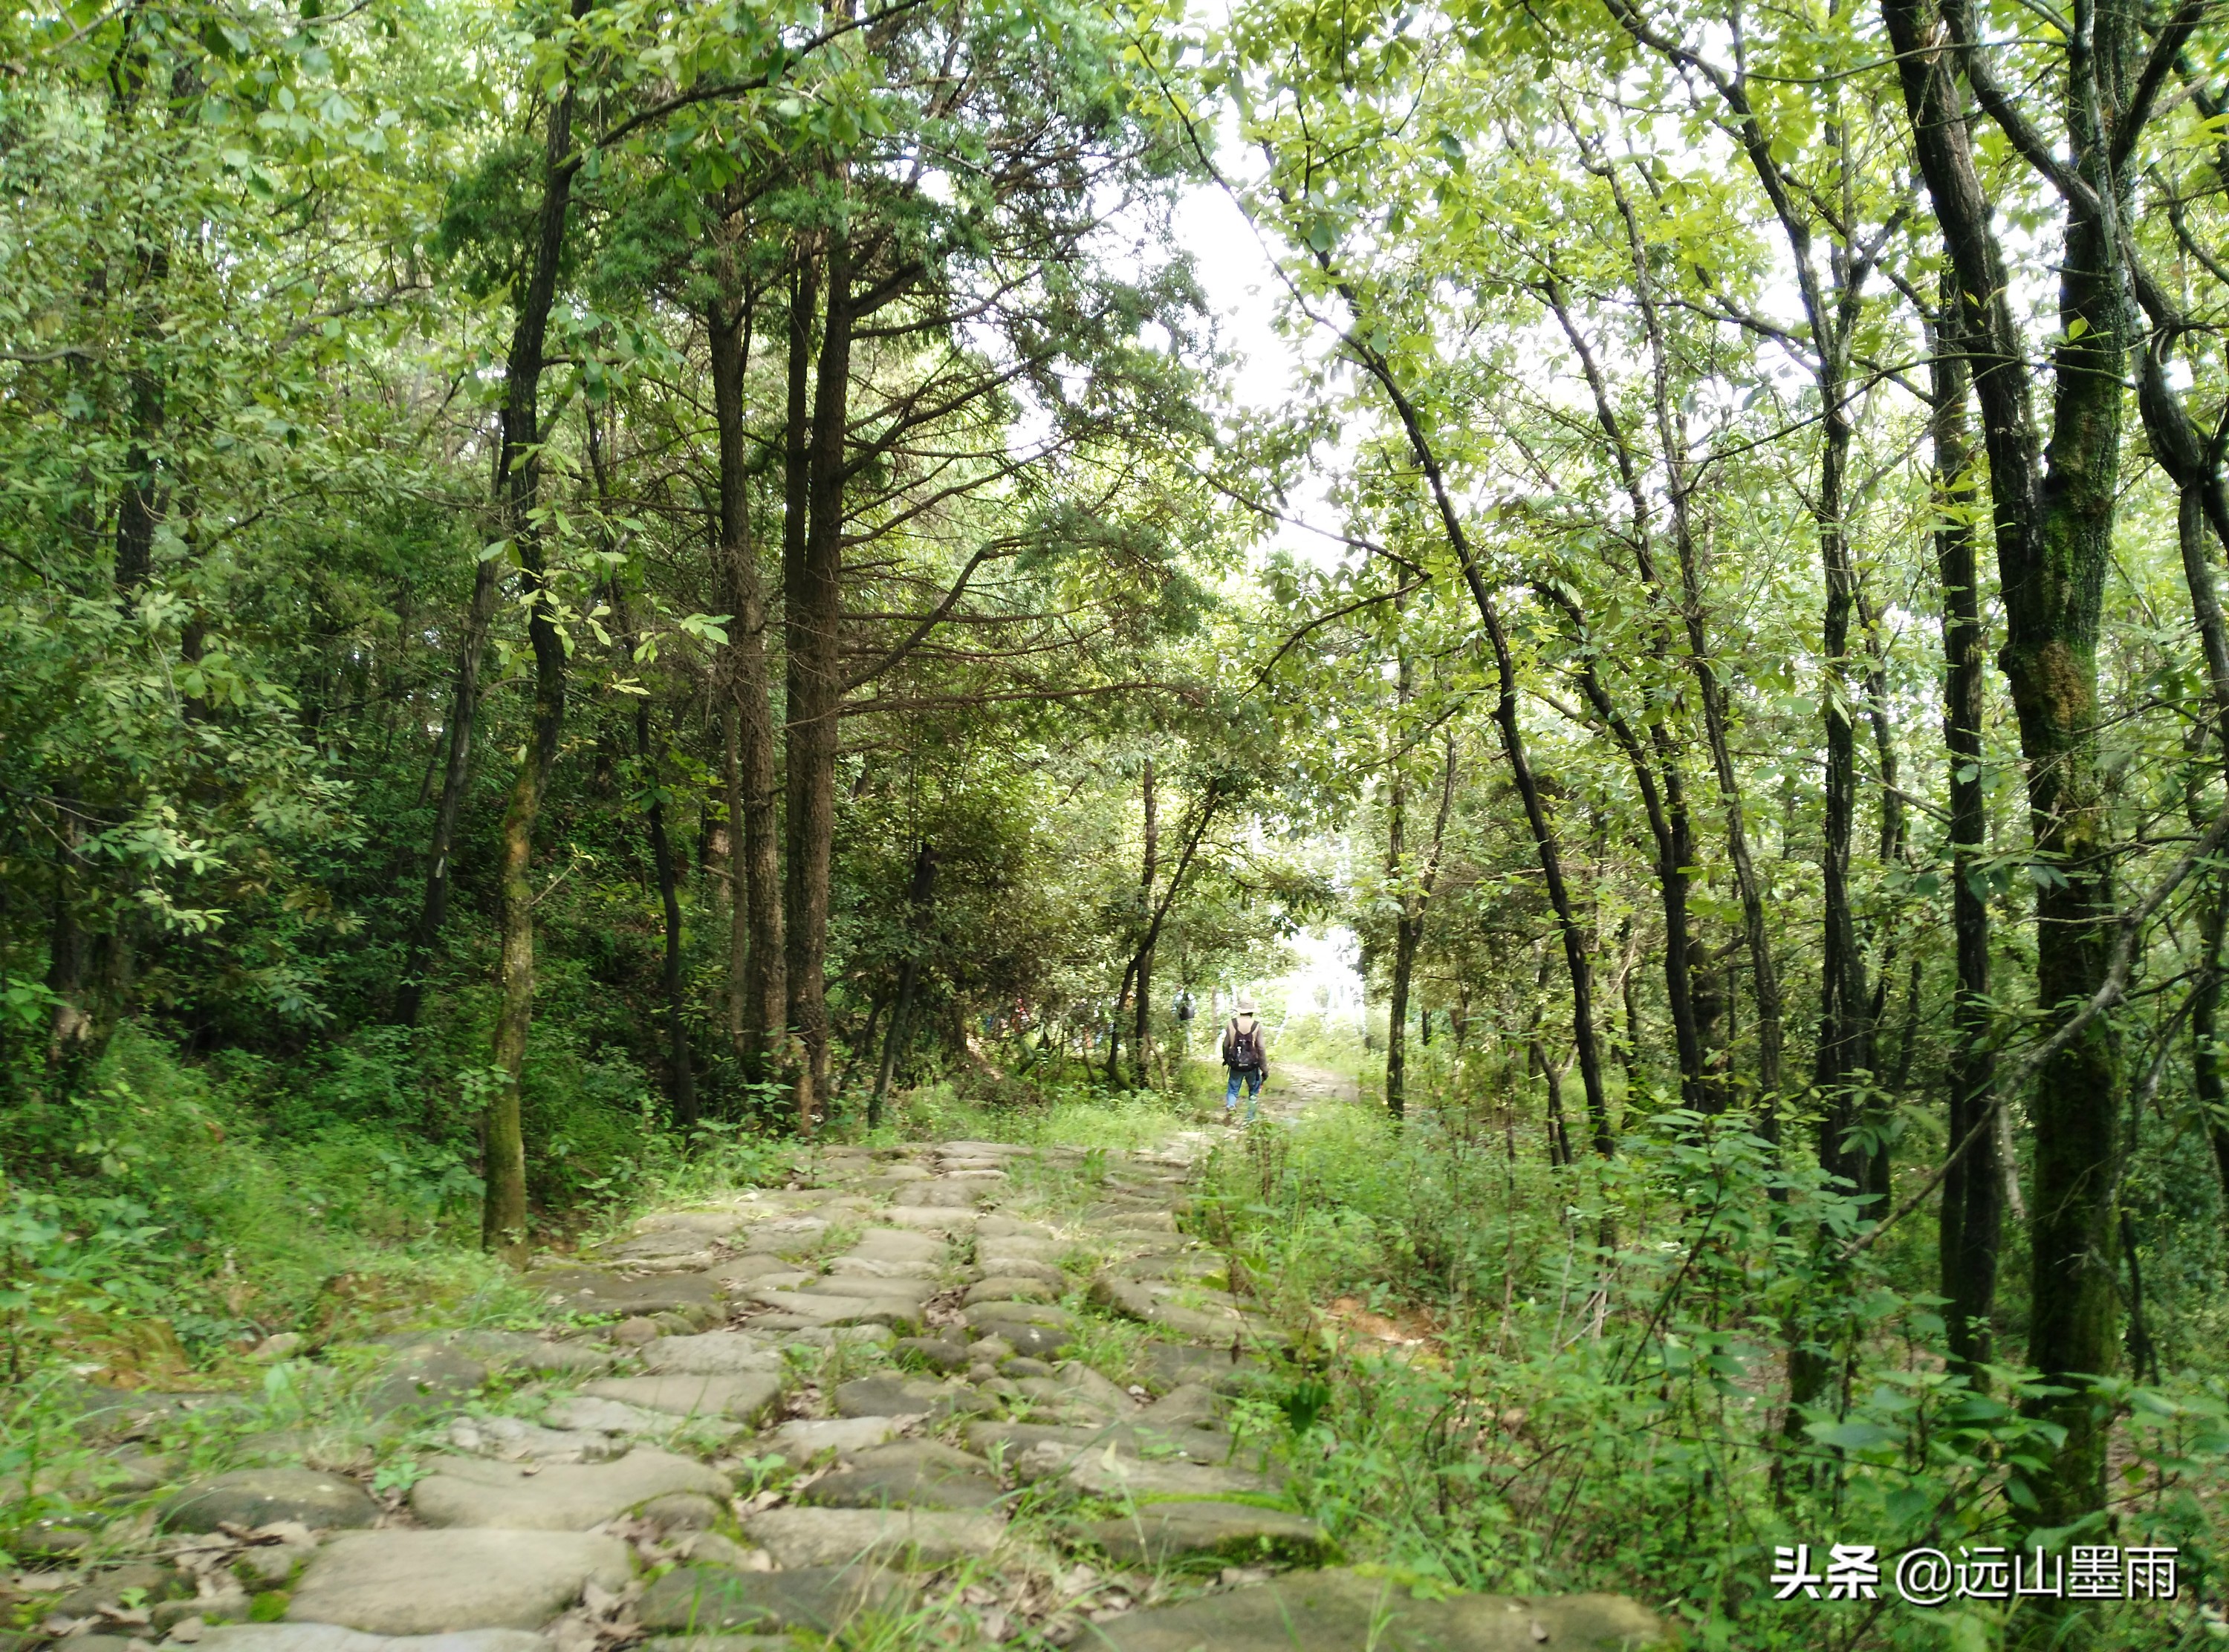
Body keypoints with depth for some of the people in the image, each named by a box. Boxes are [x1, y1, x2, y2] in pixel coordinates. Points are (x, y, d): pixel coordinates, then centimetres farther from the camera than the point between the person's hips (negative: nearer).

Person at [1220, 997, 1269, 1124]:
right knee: (1254, 1092, 17)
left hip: (1236, 1065, 1)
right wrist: (1265, 1069, -5)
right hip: (1252, 1066, -1)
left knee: (1232, 1090, 13)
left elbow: (1226, 1045, 2)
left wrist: (1226, 1059, 22)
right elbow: (1261, 1049, -11)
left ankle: (1230, 1106, -16)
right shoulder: (1257, 1026, -11)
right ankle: (1250, 1118, 15)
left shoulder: (1232, 1024, -5)